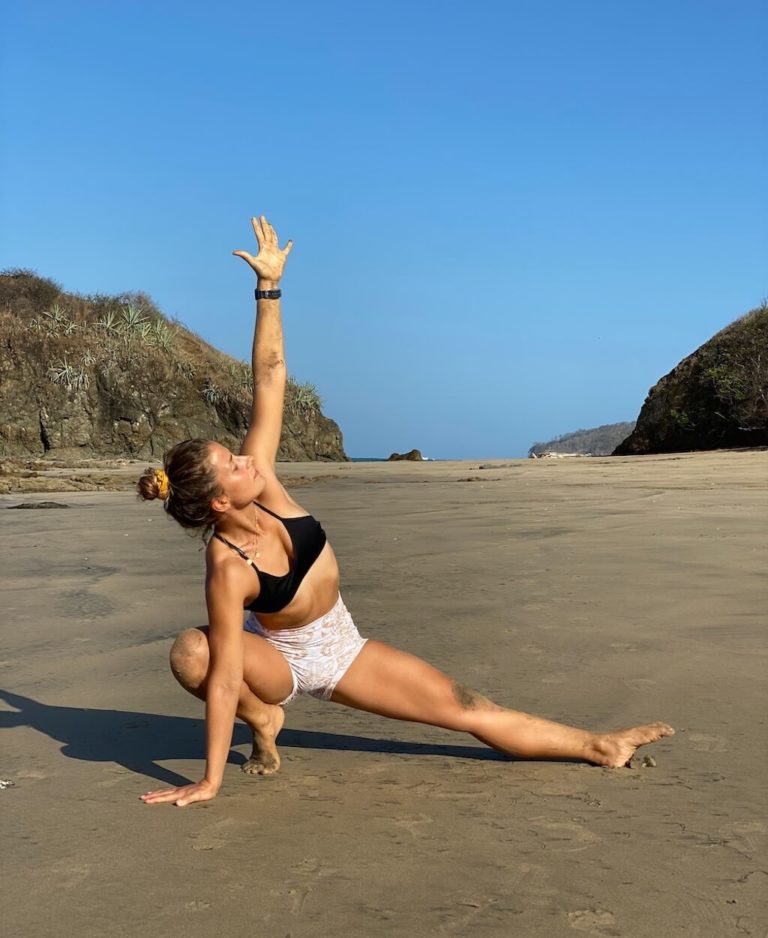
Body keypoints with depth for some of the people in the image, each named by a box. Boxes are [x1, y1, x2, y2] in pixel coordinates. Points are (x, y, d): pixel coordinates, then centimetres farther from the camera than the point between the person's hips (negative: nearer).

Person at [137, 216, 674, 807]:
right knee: (189, 653, -36)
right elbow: (224, 677, -32)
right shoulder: (228, 569, -33)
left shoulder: (260, 481, -21)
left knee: (467, 708, -3)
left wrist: (270, 285, -25)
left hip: (340, 652, 4)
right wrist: (210, 782, -29)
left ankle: (598, 747, 4)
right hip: (280, 660, -4)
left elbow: (270, 379, -21)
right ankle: (262, 720, -6)